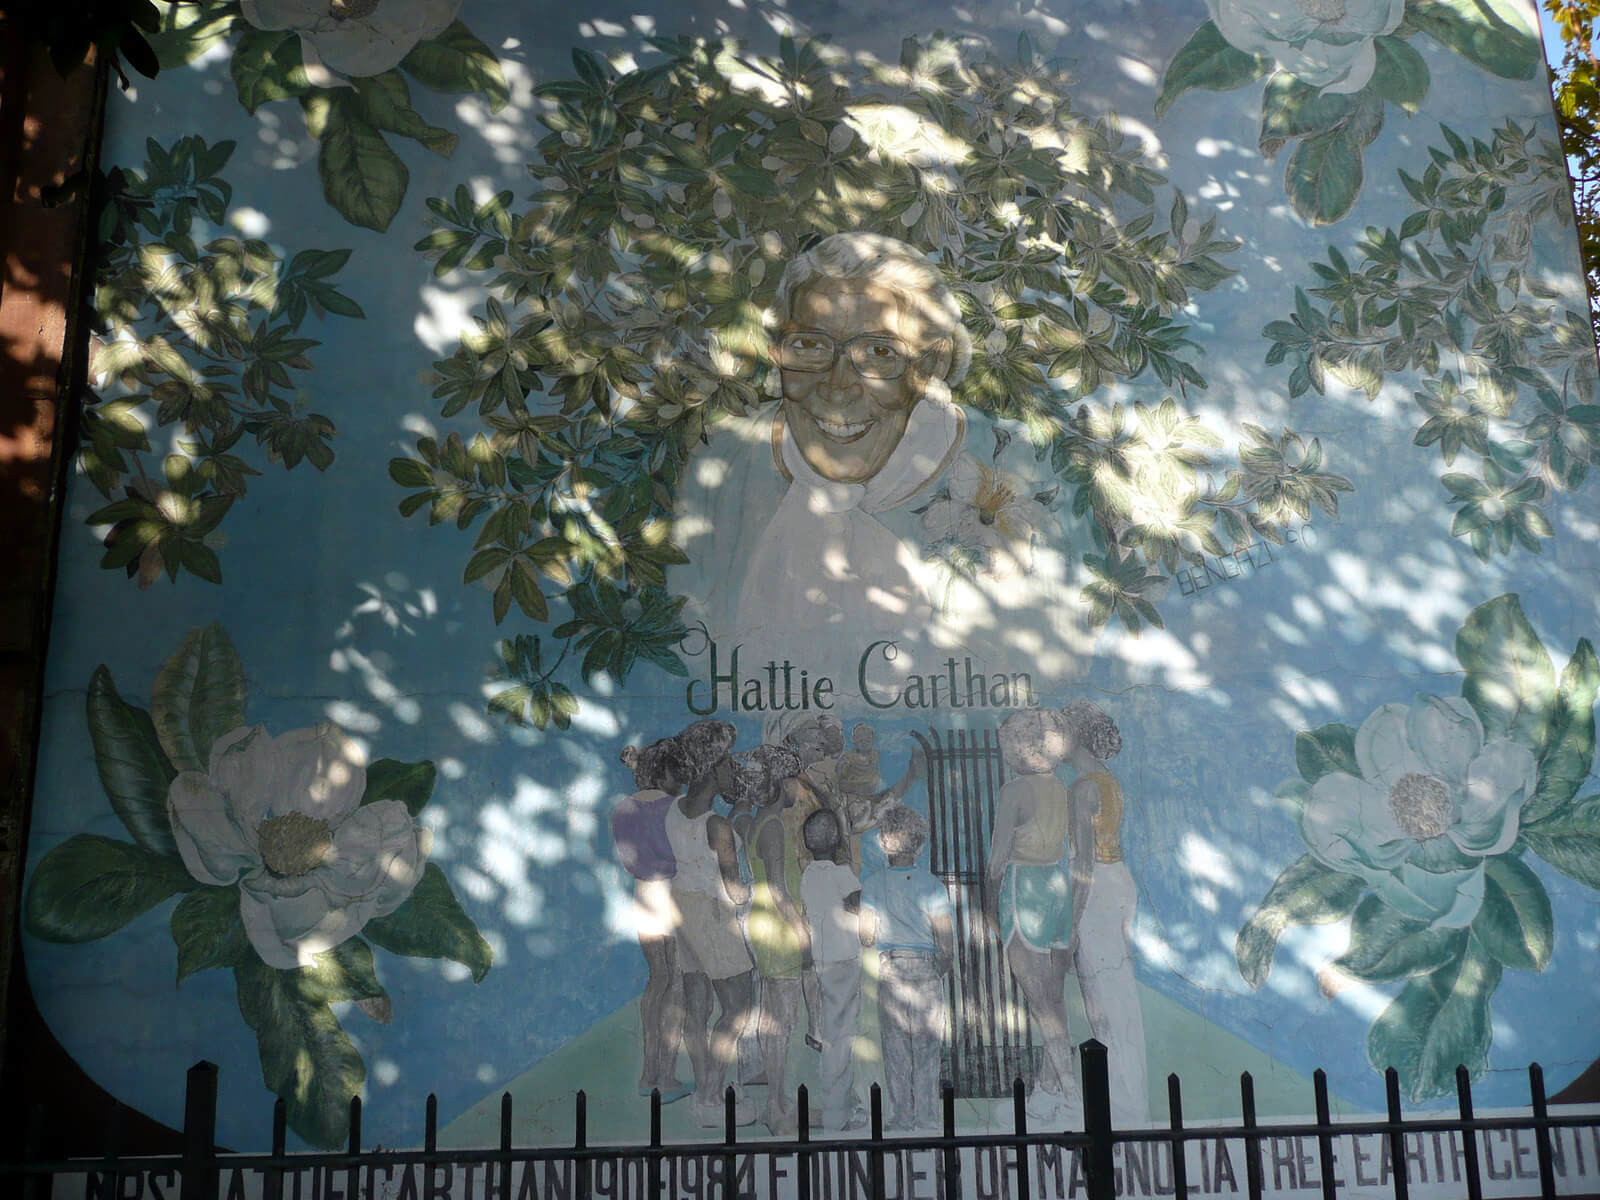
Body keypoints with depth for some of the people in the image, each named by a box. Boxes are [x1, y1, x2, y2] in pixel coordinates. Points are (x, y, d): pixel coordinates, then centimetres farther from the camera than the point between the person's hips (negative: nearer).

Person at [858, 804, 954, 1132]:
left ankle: (899, 1119, 16)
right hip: (924, 969, -2)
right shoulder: (930, 883, -10)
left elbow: (866, 936, -4)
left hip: (886, 970, 2)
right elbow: (947, 944, -9)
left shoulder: (870, 881, -5)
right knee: (926, 1052, 8)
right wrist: (941, 969, 8)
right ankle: (925, 1120, 11)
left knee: (894, 1054, 11)